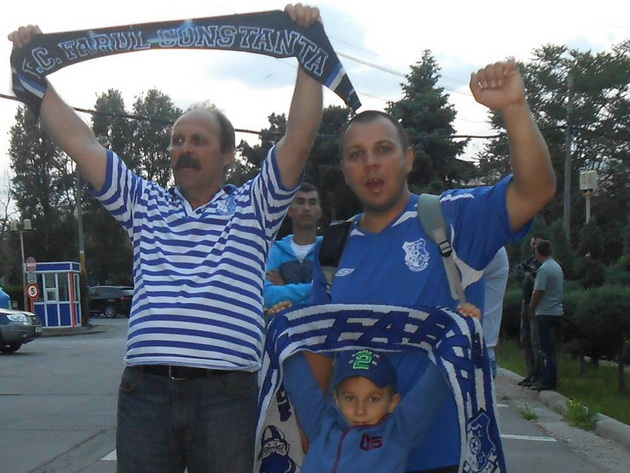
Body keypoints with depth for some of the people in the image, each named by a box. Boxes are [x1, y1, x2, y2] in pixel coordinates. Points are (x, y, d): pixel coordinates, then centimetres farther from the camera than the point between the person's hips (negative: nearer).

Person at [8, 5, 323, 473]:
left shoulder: (252, 207, 9)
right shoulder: (145, 204, 17)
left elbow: (299, 137, -1)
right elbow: (80, 141, 15)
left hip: (226, 390, -2)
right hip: (145, 388, 3)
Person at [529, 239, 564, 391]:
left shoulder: (544, 269, -16)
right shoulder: (558, 267, 12)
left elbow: (538, 292, -18)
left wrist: (532, 308, -1)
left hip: (546, 313, -9)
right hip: (557, 312, 9)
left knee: (547, 349, -5)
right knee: (550, 348, 14)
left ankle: (549, 380, -2)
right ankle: (549, 378, 19)